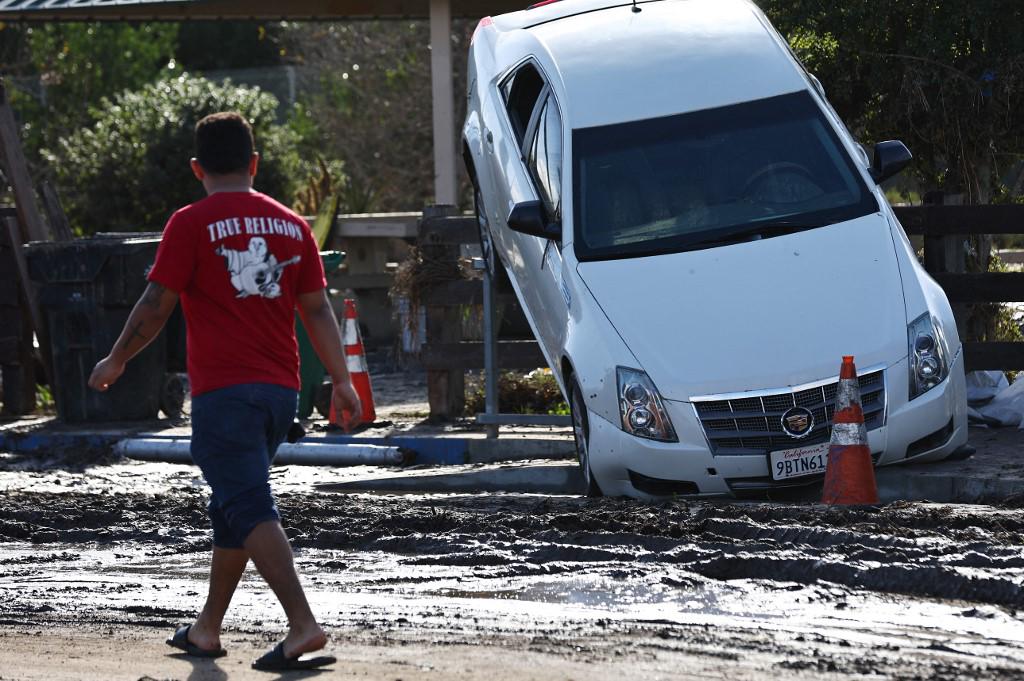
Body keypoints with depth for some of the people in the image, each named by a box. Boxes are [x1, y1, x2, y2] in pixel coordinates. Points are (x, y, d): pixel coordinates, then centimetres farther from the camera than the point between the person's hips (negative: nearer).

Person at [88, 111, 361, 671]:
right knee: (232, 505, 17)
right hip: (280, 391, 6)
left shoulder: (192, 224, -5)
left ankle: (304, 625, -24)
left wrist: (115, 361, 8)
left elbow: (156, 306, -5)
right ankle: (207, 629, 24)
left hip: (223, 389, -6)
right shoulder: (291, 225, 10)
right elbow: (317, 310, 10)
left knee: (251, 510, -10)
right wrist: (341, 381, 12)